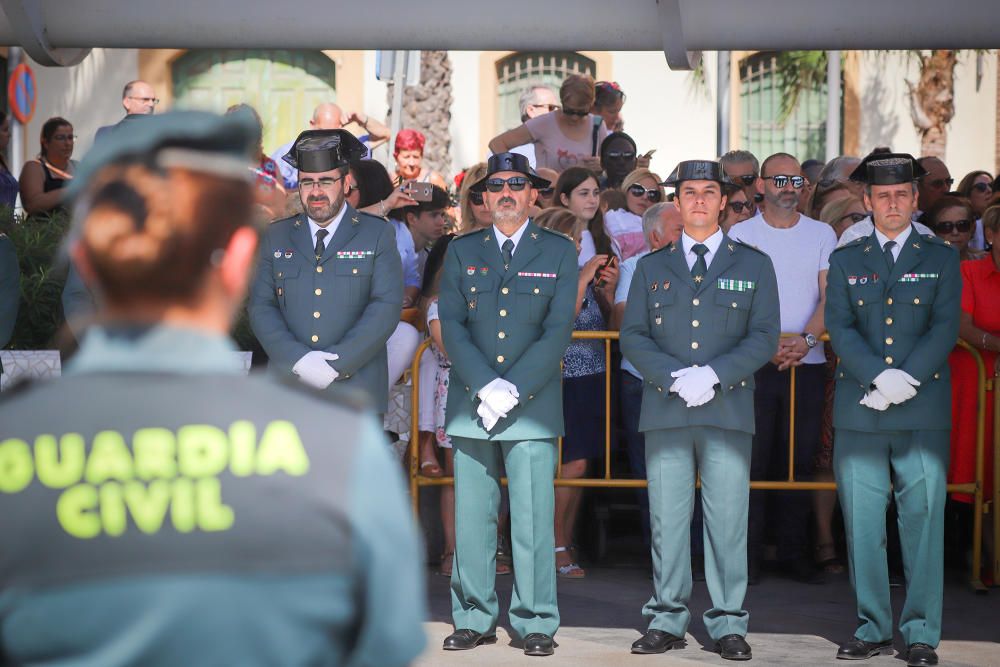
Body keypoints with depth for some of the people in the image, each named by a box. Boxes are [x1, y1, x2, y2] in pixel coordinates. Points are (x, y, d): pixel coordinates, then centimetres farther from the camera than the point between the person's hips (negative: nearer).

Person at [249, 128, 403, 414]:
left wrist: (336, 365, -14)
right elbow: (261, 307, 5)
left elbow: (386, 307, -5)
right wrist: (298, 360, -12)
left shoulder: (378, 235, 5)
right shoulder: (276, 236, 12)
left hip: (356, 391, -2)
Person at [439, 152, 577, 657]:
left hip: (533, 405, -2)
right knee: (472, 517, 3)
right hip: (470, 404, 2)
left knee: (532, 519, -3)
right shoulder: (461, 251, 12)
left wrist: (513, 390, -11)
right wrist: (486, 386, -10)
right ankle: (473, 619, 11)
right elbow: (451, 325, 4)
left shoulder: (559, 251, 6)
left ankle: (535, 623, 4)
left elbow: (558, 330, -1)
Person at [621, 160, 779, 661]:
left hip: (728, 409, -1)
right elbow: (632, 336, 8)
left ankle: (728, 624, 6)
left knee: (727, 521, -1)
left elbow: (764, 337, 2)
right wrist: (674, 377, -9)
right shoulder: (652, 267, 15)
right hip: (665, 412, 2)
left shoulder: (753, 266, 10)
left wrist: (713, 374, -12)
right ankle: (667, 620, 10)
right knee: (667, 521, 3)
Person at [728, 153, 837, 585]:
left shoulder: (821, 235, 10)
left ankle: (794, 553, 10)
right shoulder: (741, 234, 5)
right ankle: (749, 554, 2)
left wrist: (806, 340, -15)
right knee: (753, 460, -3)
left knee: (798, 460, 4)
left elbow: (829, 297, 3)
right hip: (754, 363, -2)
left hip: (807, 363, 2)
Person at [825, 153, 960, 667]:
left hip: (923, 410, -1)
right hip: (859, 411, 1)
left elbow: (945, 326, -1)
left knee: (923, 521, -2)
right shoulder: (846, 261, 12)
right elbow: (839, 328, 2)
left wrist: (907, 378, -14)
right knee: (862, 523, 3)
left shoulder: (941, 258, 10)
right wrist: (878, 377, -14)